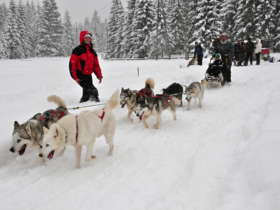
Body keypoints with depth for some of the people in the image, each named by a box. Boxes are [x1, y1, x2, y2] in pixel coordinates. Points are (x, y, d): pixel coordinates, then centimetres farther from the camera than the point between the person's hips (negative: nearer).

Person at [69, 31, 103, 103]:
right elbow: (72, 64, -9)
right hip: (80, 75, -7)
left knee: (87, 93, 13)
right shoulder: (77, 50, -7)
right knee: (91, 89, -23)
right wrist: (75, 77, -13)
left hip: (88, 75, 7)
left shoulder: (92, 51, 14)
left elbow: (96, 65, 17)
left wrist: (99, 76, 8)